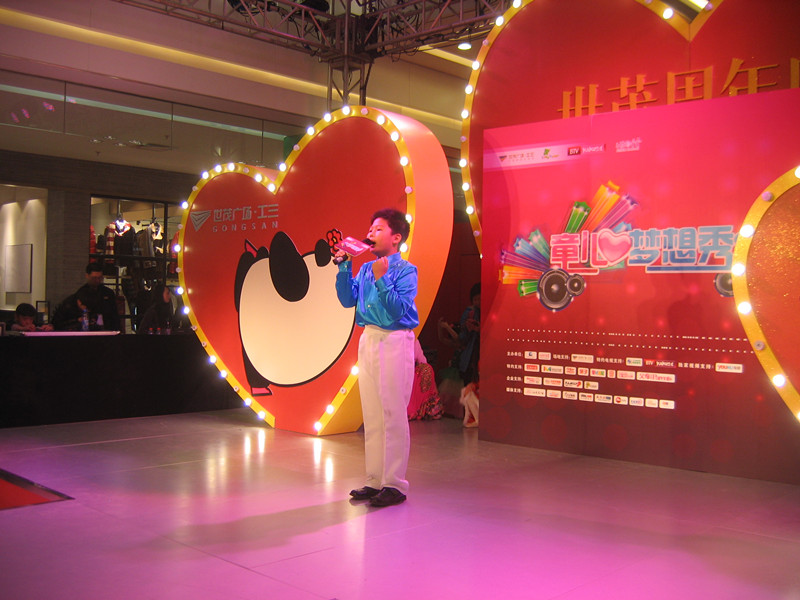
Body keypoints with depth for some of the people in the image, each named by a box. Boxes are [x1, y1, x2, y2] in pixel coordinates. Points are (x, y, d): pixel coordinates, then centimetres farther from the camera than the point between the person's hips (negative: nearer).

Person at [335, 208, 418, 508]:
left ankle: (394, 485, 4)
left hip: (394, 342, -7)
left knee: (393, 415, -4)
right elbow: (347, 300, 9)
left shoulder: (405, 270, -8)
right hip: (368, 340, 7)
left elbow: (399, 309, -17)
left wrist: (381, 281, -23)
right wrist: (344, 267, 2)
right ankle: (375, 480, 22)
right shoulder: (365, 268, 12)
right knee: (372, 415, 12)